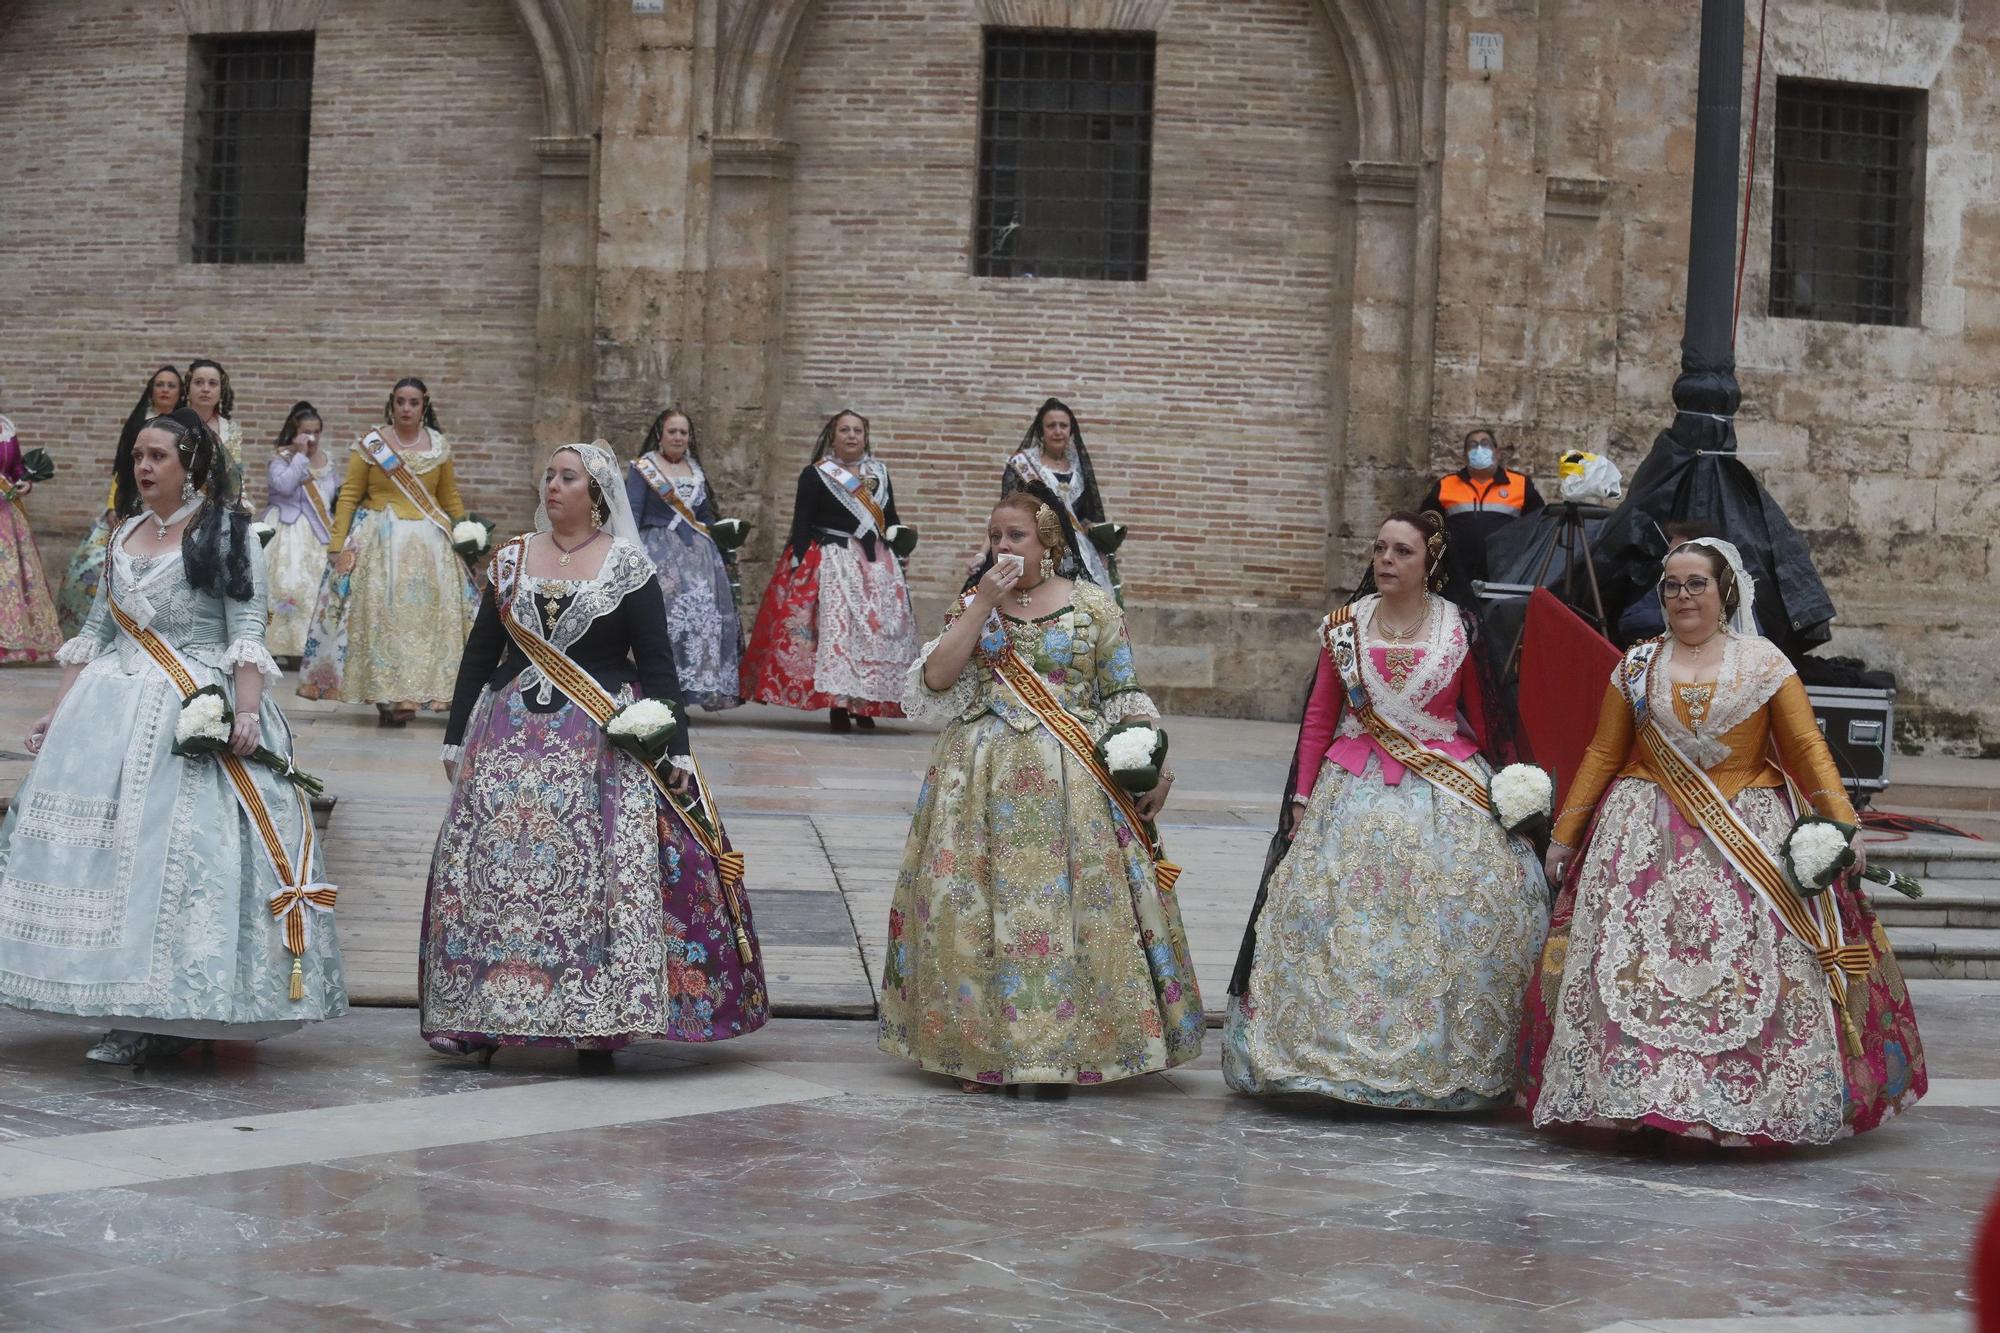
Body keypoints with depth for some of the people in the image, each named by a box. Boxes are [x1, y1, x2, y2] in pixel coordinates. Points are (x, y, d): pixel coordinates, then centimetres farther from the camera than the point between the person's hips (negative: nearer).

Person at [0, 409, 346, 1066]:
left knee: (185, 842, -12)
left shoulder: (226, 533, -1)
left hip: (199, 710, -6)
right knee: (97, 839, 0)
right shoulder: (123, 536, 16)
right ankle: (133, 1017, 6)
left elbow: (247, 632, -7)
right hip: (111, 709, 6)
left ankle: (173, 1019, -6)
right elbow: (94, 633, 20)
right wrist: (57, 712, 16)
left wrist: (246, 713, -18)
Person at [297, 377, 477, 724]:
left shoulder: (439, 446, 7)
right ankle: (385, 694, -1)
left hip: (428, 544, 2)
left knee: (423, 613, -1)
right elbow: (348, 496, -1)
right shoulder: (370, 445, -1)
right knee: (379, 613, -6)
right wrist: (337, 546, -8)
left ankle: (408, 695, 5)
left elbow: (450, 499, 16)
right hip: (378, 540, -2)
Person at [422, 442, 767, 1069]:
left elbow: (656, 663, -2)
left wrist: (674, 747, -8)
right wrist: (457, 736, 11)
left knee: (599, 873, -9)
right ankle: (476, 1019, 7)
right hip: (511, 737, 3)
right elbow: (479, 654, 14)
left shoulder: (628, 566, 0)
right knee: (490, 870, 0)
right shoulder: (510, 559, 10)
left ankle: (595, 1023, -4)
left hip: (603, 743, -3)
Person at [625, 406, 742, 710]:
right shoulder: (642, 469, 3)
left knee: (703, 616, -6)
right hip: (658, 552, -5)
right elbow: (631, 515, -4)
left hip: (697, 554, 5)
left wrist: (720, 555, 17)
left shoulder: (696, 471, 18)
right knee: (663, 617, -16)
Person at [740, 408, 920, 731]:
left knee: (877, 630, 1)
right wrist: (798, 567, -11)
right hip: (830, 564, -5)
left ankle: (865, 705, 10)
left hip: (876, 565, 5)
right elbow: (801, 525, -4)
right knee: (834, 628, -11)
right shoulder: (814, 475, 1)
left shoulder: (879, 474, 15)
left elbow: (891, 519, 21)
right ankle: (837, 706, -7)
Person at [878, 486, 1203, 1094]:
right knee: (978, 905, 0)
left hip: (1072, 779, -2)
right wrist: (984, 603, -8)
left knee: (1071, 906, -4)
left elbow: (1127, 695, 5)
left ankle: (1064, 1049, 5)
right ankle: (977, 1045, 10)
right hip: (983, 776, 2)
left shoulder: (1093, 604, 4)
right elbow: (935, 677, -5)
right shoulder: (972, 604, 10)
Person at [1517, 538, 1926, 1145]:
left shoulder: (1764, 662, 4)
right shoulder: (1636, 665, 9)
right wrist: (1564, 833, 10)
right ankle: (1635, 1094, -2)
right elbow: (1603, 753, 12)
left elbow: (1807, 748, -1)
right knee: (1630, 963, -7)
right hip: (1649, 839, 2)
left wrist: (1842, 823, -13)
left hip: (1749, 834, -1)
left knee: (1753, 968, -9)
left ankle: (1758, 1104, -3)